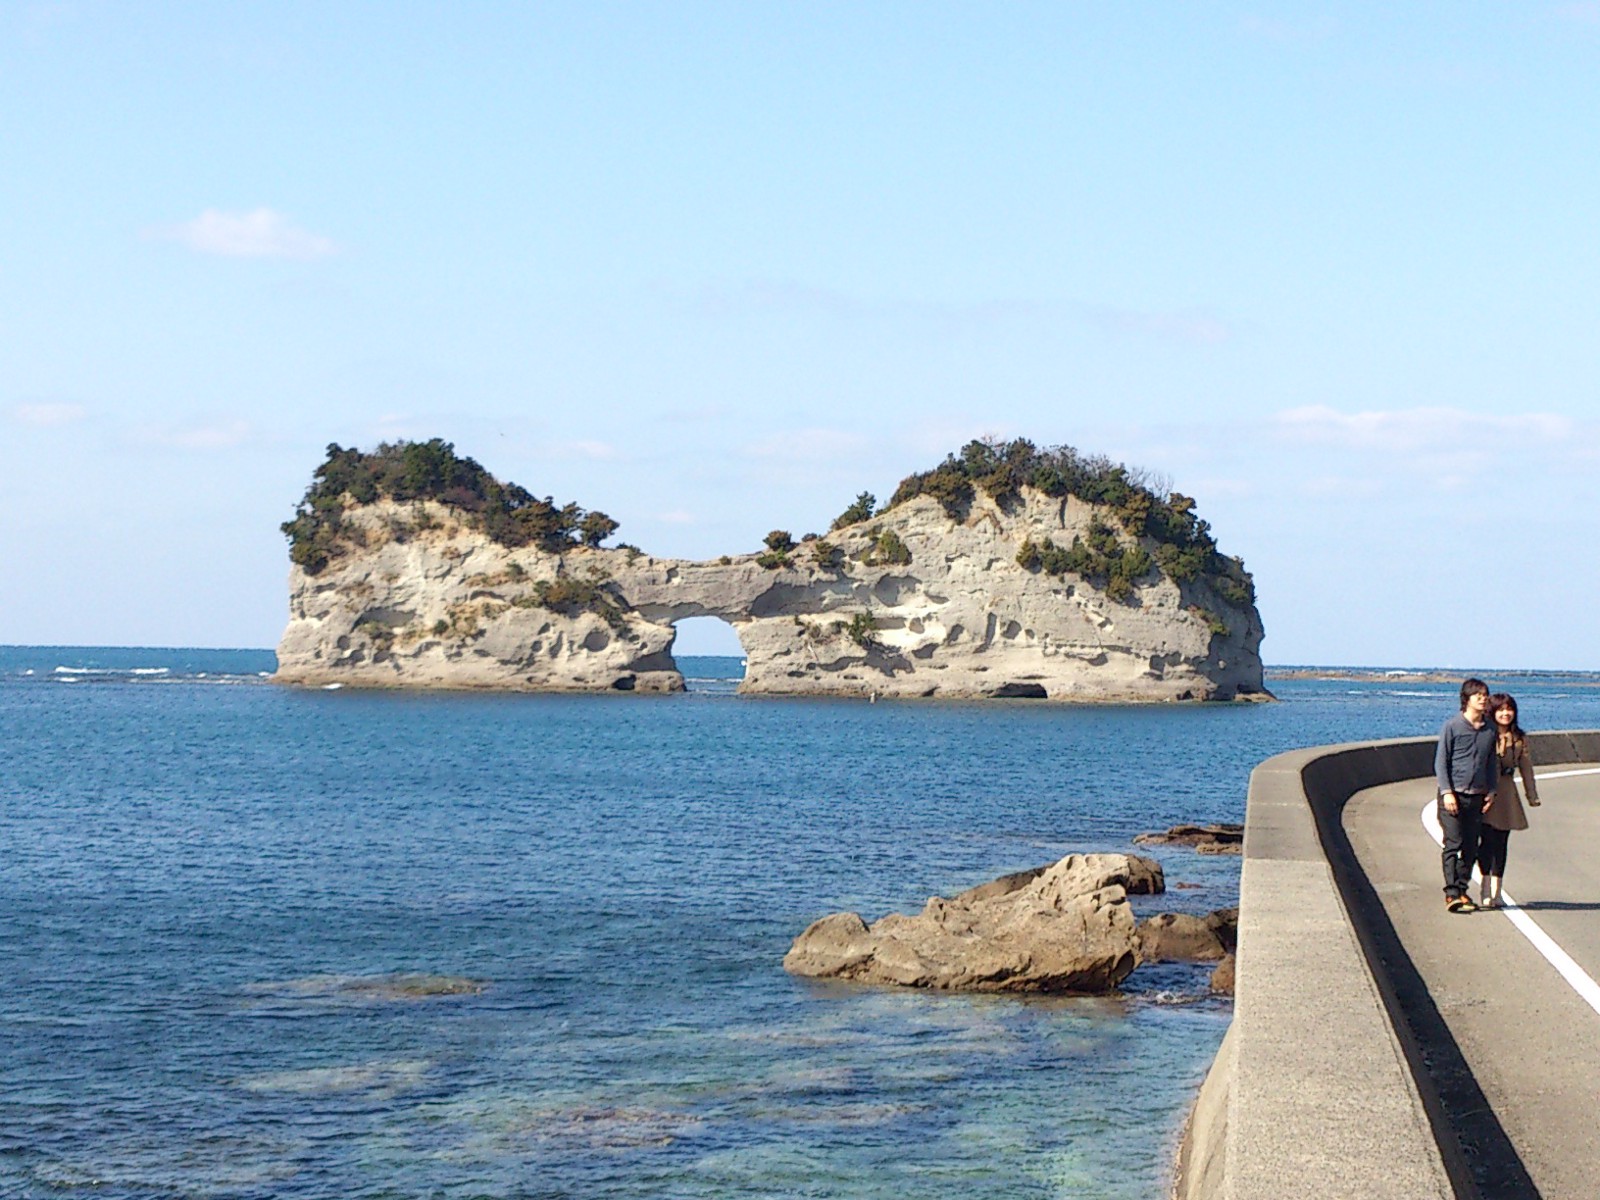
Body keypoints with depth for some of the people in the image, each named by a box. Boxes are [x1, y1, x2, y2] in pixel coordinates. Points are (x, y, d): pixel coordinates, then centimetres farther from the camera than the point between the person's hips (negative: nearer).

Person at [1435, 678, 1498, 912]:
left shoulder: (1490, 729, 9)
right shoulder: (1452, 726, -4)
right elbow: (1440, 761, -3)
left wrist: (1491, 791, 11)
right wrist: (1447, 792, -11)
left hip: (1477, 796, 5)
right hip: (1453, 795, -5)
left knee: (1471, 847, 5)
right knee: (1453, 844, -9)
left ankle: (1462, 889, 13)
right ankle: (1452, 893, -10)